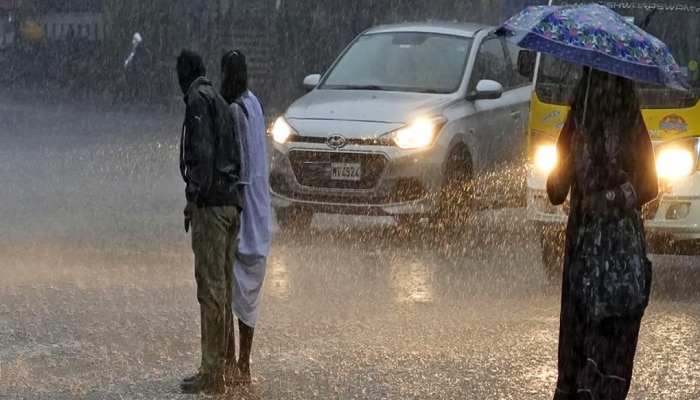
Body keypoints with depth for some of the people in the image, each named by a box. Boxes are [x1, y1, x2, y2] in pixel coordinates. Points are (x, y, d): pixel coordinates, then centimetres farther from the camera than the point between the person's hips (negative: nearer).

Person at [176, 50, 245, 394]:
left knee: (211, 288, -9)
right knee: (221, 287, 11)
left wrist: (194, 197, -13)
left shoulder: (198, 100, -7)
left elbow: (202, 152, -16)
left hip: (211, 203, -9)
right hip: (232, 201, 9)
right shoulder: (220, 103, 19)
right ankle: (217, 369, 15)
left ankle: (211, 373, -9)